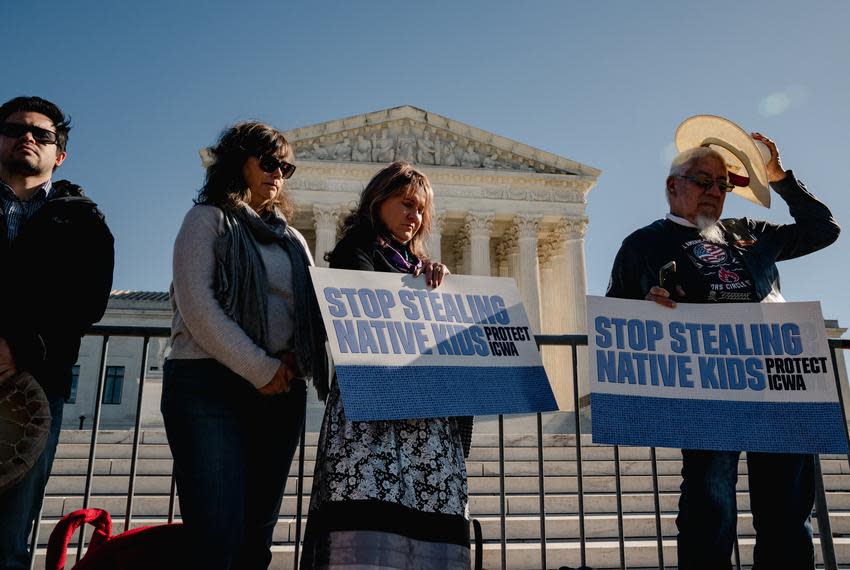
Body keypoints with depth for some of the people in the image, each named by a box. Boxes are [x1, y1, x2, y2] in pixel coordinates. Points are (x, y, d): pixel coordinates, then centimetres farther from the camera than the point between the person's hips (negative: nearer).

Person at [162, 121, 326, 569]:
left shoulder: (293, 240, 23)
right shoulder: (208, 219, 7)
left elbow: (313, 309, 17)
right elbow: (195, 303, -7)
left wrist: (296, 361, -5)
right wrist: (259, 369, -13)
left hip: (280, 392, 5)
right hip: (210, 383, -5)